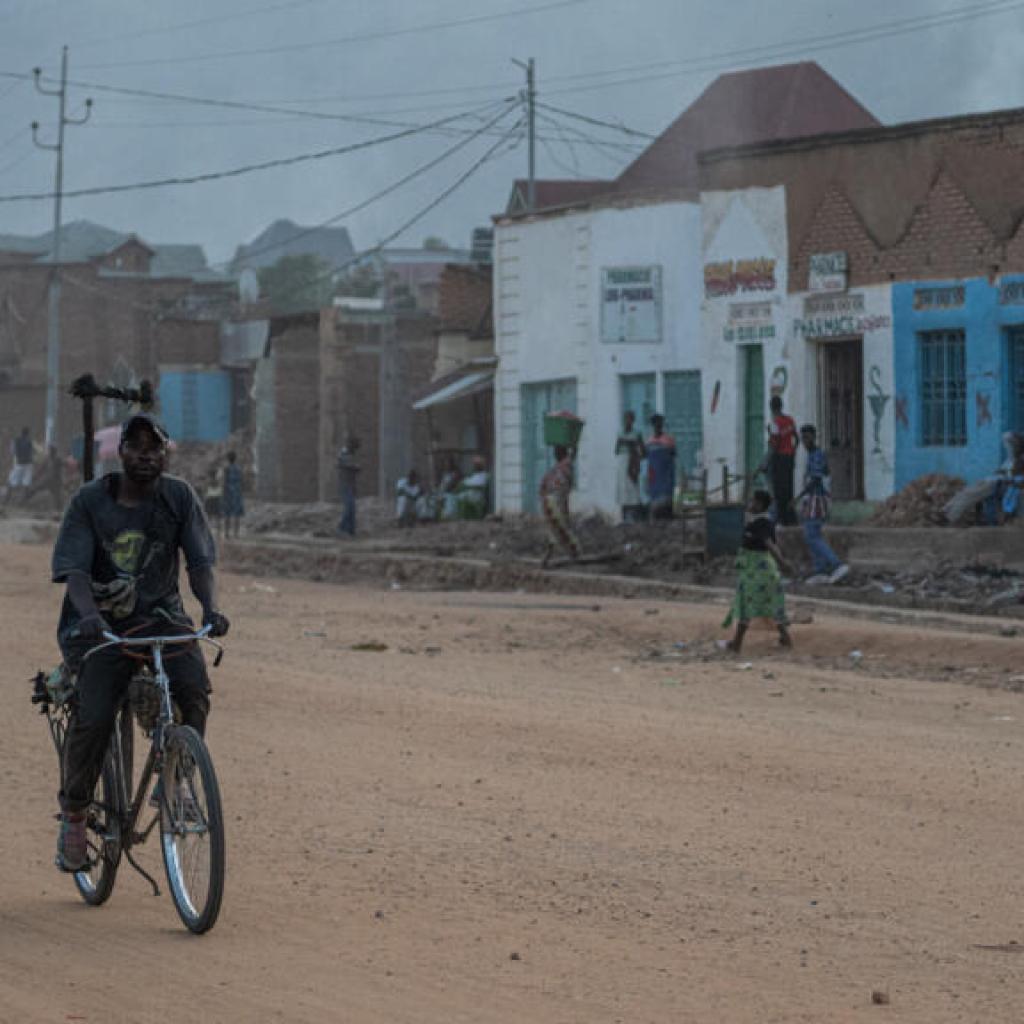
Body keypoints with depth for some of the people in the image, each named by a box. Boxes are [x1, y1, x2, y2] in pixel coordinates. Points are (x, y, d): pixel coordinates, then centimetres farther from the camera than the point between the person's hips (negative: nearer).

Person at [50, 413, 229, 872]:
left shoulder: (180, 498, 1)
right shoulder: (90, 501, -4)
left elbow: (200, 563, -4)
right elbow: (74, 569, -12)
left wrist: (211, 608, -24)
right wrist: (88, 612, -32)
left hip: (159, 615, 2)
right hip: (100, 622, -2)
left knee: (193, 686, -28)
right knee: (93, 715, -21)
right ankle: (73, 815, 0)